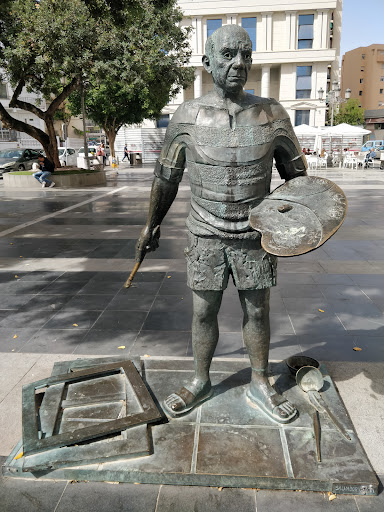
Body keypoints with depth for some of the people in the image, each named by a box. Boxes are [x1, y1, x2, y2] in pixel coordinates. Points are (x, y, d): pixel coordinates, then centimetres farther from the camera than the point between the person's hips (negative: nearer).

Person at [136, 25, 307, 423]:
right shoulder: (187, 117, -3)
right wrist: (151, 225, 11)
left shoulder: (272, 114, -2)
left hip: (255, 235, 1)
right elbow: (167, 176, 6)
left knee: (257, 311, 11)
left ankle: (260, 384, 32)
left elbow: (294, 171, 8)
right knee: (203, 312, 9)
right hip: (206, 236, 0)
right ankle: (200, 382, 32)